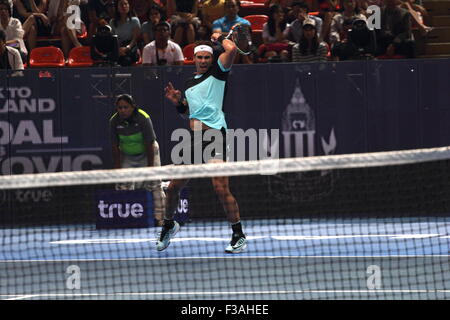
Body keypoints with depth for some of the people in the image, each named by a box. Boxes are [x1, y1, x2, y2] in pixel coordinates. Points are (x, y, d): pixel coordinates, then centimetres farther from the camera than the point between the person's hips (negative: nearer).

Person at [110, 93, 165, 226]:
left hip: (146, 154, -3)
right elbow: (115, 146, -7)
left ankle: (159, 216, -4)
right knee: (123, 185, -9)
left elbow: (149, 144, -22)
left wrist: (150, 166, -23)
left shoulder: (143, 119, -24)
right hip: (127, 156, 3)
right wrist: (117, 168, -9)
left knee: (153, 185, -9)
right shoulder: (114, 121, -13)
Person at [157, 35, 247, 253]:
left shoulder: (217, 72, 3)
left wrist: (220, 37, 7)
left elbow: (231, 49, -13)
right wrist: (177, 101, 12)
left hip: (214, 133, -7)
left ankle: (239, 237, -10)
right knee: (174, 186, 11)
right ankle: (169, 225, 37)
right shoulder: (189, 84, 21)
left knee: (221, 189, -16)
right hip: (193, 137, 7)